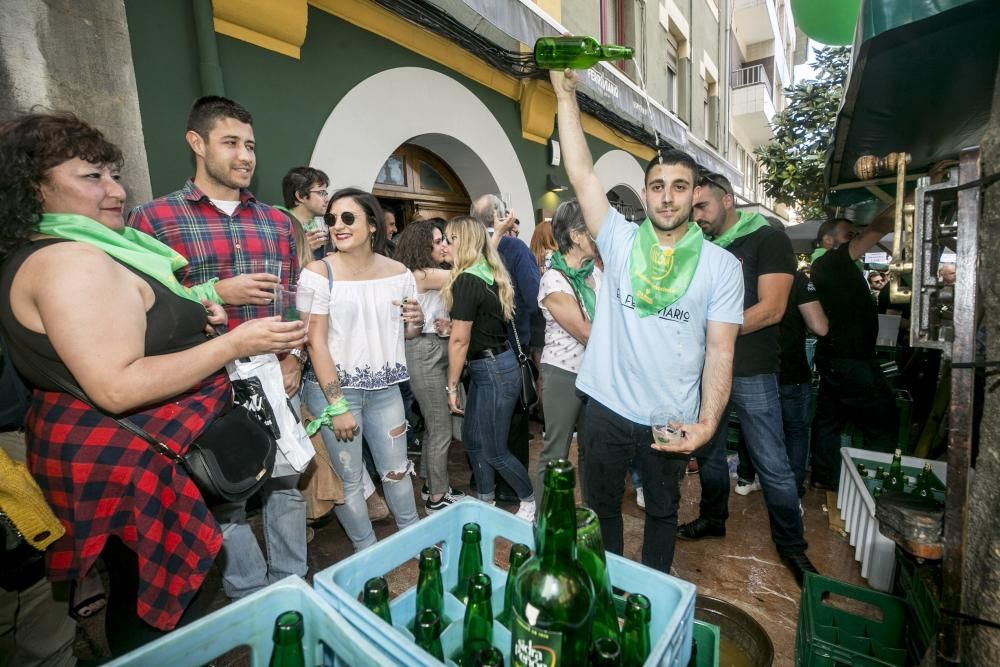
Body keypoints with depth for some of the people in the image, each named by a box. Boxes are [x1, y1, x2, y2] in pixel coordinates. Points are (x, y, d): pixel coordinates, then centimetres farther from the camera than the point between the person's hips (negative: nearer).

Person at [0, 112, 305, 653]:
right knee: (169, 615, 7)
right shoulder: (69, 262, -21)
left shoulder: (55, 255, 14)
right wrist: (235, 344, -28)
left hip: (116, 454, 10)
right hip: (127, 462, -10)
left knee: (138, 606, 26)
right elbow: (116, 388, -28)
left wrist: (191, 316, 7)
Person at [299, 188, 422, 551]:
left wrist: (416, 322, -11)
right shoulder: (319, 272, -11)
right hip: (334, 388, -3)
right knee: (348, 477, 7)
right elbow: (316, 342, -13)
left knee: (397, 468, 15)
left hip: (385, 388, 4)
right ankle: (367, 553, 31)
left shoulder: (398, 273, 1)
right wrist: (337, 405, -15)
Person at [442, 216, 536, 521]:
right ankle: (486, 501, 34)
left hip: (493, 370, -9)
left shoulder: (467, 281, -18)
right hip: (493, 364, 9)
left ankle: (531, 501, 26)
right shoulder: (489, 275, 8)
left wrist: (451, 386, -8)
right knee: (472, 438, 19)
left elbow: (460, 340, -16)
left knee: (494, 451, 5)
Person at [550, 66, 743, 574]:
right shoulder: (620, 241, -2)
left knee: (662, 512, 21)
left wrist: (707, 422, -18)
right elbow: (581, 174, -9)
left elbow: (720, 351, -7)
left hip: (672, 419, 0)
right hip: (606, 407, 1)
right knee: (601, 505, 19)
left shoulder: (721, 265, -4)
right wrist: (565, 94, -12)